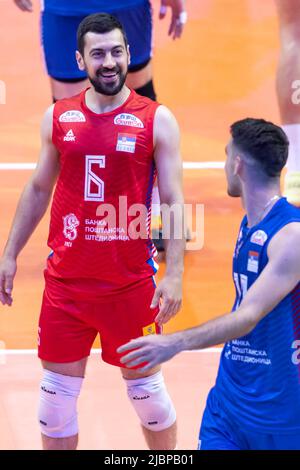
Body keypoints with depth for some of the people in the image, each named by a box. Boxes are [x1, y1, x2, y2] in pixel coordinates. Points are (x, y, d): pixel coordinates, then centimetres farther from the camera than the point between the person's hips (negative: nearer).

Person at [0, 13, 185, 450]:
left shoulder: (157, 120, -5)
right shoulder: (58, 117, 4)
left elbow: (174, 202, -5)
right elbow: (38, 189, 14)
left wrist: (174, 274, -13)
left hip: (131, 283, -3)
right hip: (66, 281, 3)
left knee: (145, 388, 9)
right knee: (57, 392, 8)